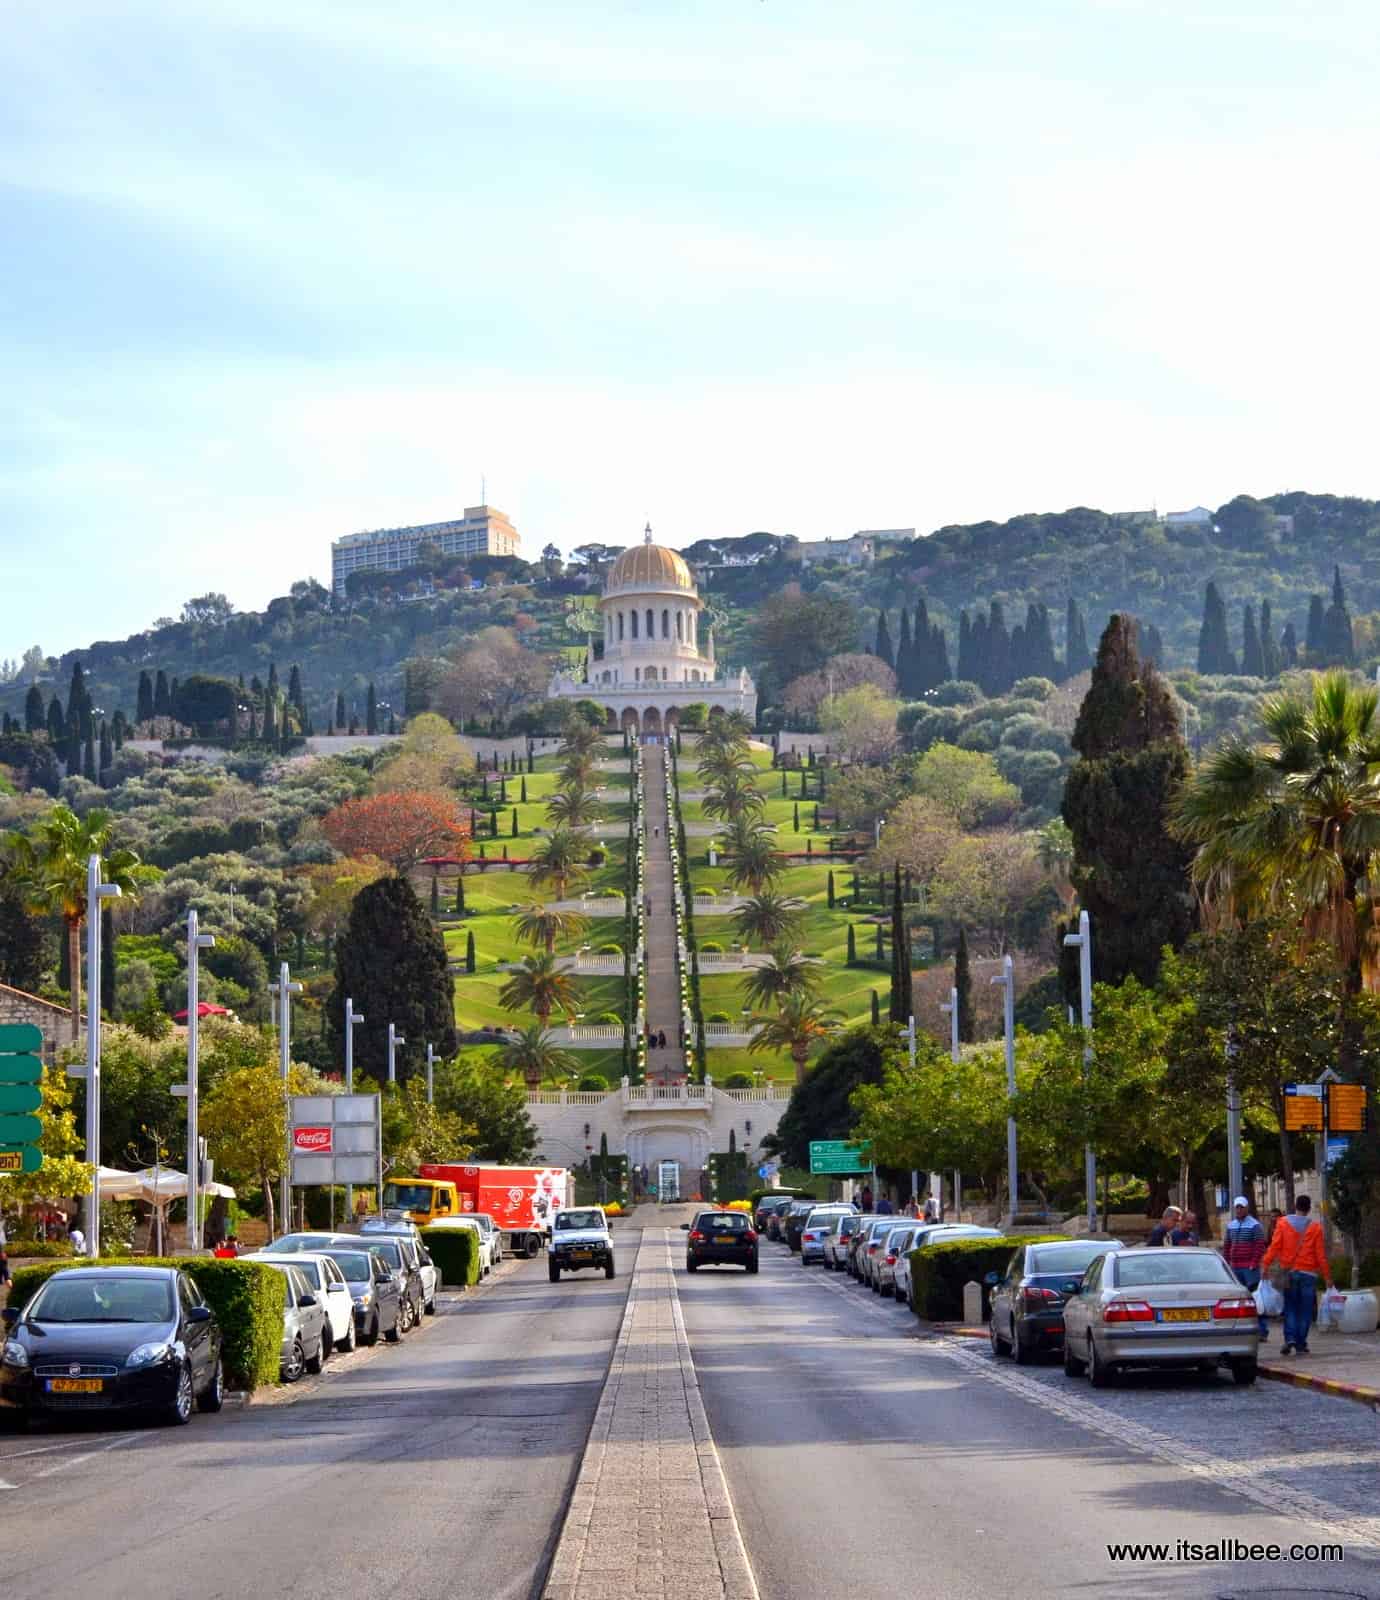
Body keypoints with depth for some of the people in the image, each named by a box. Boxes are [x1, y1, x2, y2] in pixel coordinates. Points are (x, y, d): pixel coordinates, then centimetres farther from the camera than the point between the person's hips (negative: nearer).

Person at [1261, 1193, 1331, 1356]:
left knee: (1290, 1307, 9)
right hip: (1309, 1273, -1)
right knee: (1305, 1310, 6)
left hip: (1289, 1273, 1)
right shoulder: (1315, 1226, -2)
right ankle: (1301, 1344, 4)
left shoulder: (1283, 1223, 0)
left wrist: (1265, 1266, -3)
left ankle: (1290, 1338, -9)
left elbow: (1274, 1247, -6)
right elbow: (1320, 1254, -2)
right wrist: (1327, 1276, 4)